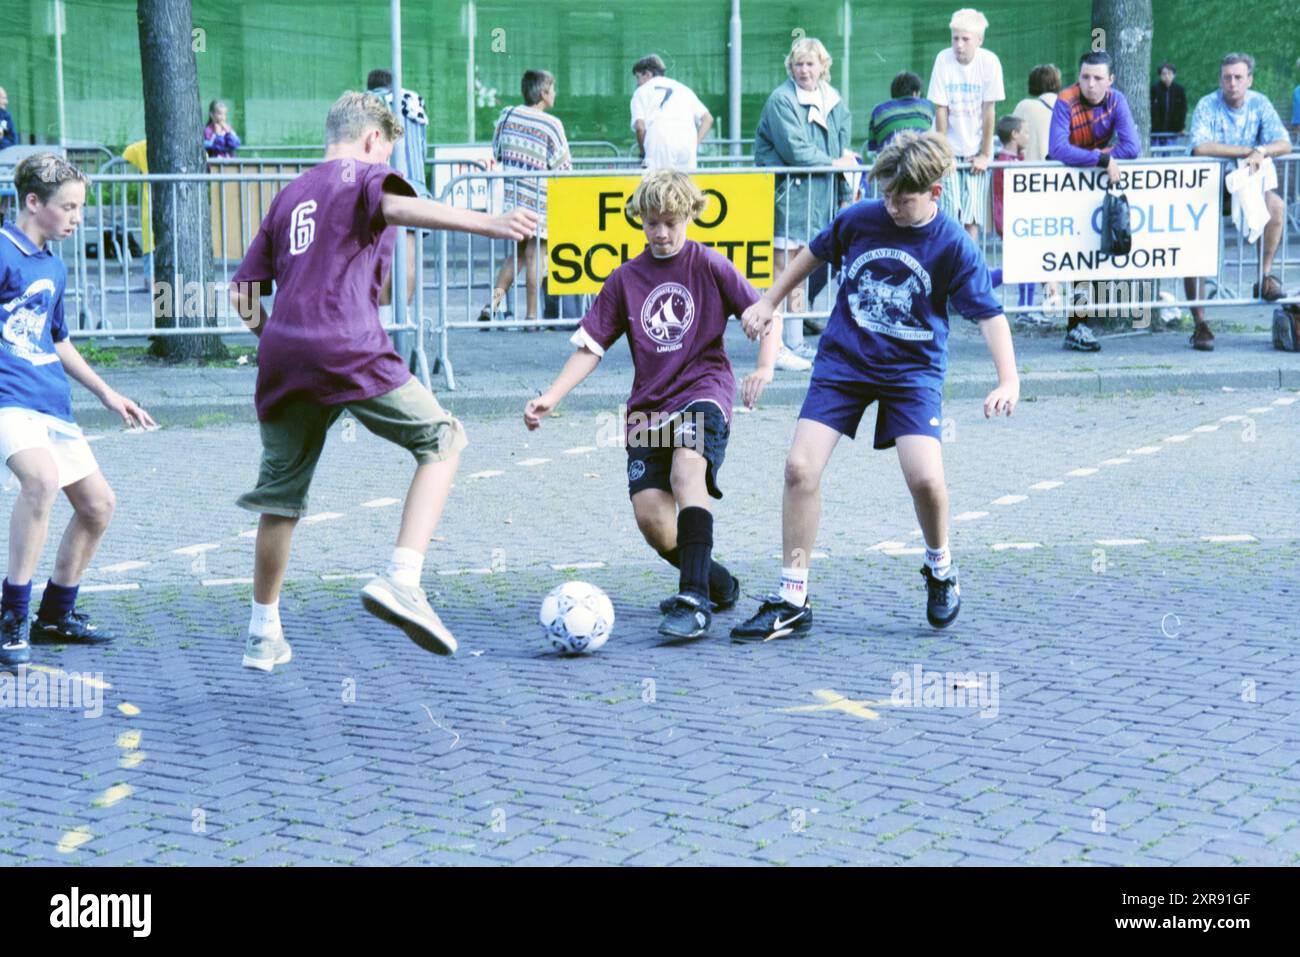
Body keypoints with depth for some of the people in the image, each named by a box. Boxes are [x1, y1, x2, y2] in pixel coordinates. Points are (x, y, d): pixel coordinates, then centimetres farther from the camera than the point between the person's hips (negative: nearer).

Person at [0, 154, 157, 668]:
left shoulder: (54, 267, 19)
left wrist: (107, 394, 32)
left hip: (52, 404, 9)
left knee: (98, 504, 10)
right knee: (42, 477, -33)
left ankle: (55, 616, 26)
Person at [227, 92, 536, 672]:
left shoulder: (288, 196, 25)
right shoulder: (361, 175, 7)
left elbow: (242, 291, 22)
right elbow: (399, 207, -19)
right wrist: (488, 225, -32)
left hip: (281, 361, 7)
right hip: (350, 355, -6)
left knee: (281, 493, 18)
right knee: (442, 440, 5)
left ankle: (264, 633, 27)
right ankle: (401, 580, -12)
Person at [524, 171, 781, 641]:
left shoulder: (709, 266, 3)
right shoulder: (625, 279, 11)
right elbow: (590, 346, 11)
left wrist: (764, 369, -15)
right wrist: (550, 398, 0)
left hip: (702, 393, -4)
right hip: (649, 405, 4)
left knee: (687, 473, -32)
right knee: (650, 517, -10)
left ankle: (694, 601, -36)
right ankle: (716, 583, 17)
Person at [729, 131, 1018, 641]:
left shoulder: (953, 245, -11)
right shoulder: (859, 217, -5)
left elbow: (988, 314, -10)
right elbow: (815, 252, 15)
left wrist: (1008, 380, -23)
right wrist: (768, 302, 19)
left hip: (913, 370, -2)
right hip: (842, 361, 2)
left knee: (925, 478, -19)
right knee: (800, 466, -11)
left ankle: (940, 569, 15)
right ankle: (791, 601, 0)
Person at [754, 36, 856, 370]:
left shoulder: (833, 102, 13)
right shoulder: (781, 100, -10)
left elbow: (844, 152, 18)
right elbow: (794, 150, -17)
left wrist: (846, 195, 13)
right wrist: (833, 163, -6)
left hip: (816, 198, 7)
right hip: (786, 196, -7)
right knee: (783, 271, -6)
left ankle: (796, 344, 18)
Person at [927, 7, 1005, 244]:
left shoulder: (989, 62, -11)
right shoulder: (943, 59, -10)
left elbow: (989, 111, -8)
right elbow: (940, 109, -8)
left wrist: (985, 154, -7)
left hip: (976, 150, 0)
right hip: (950, 148, 0)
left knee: (972, 217, -4)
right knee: (950, 213, -8)